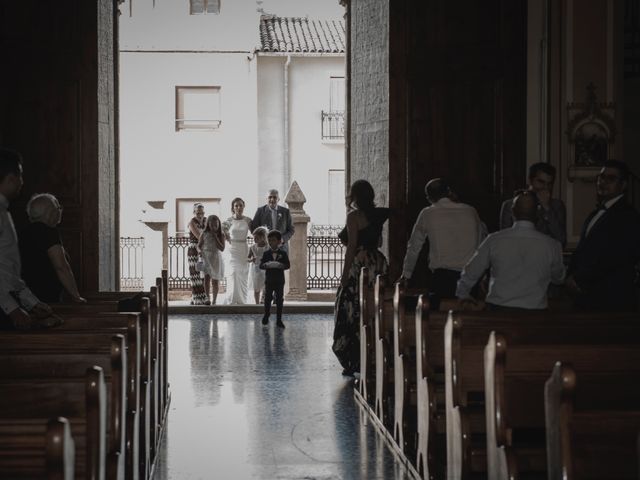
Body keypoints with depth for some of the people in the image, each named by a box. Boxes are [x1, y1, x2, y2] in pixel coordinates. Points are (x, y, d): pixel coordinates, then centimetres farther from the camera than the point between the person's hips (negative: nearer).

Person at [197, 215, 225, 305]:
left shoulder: (221, 235, -1)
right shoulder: (204, 234, 2)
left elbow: (222, 248, -10)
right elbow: (199, 245, 7)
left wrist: (215, 237, -14)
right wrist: (200, 251, -15)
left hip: (216, 258, 0)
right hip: (205, 258, 0)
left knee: (215, 281, 5)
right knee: (206, 277, -18)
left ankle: (214, 301, 15)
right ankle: (207, 297, -25)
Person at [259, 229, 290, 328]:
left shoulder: (283, 253, 0)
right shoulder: (266, 253, 2)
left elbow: (288, 265, -5)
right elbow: (261, 265, -3)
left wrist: (281, 266, -25)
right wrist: (266, 265, -25)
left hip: (279, 280, 0)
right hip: (269, 280, 0)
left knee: (279, 300, 4)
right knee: (267, 299, 6)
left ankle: (279, 320, 10)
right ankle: (266, 316, 26)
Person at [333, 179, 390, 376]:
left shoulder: (354, 216, -9)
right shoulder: (377, 215, 11)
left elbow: (352, 245, -13)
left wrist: (345, 273, -11)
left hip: (359, 264, -7)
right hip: (378, 263, 7)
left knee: (351, 311, -1)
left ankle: (354, 363, -1)